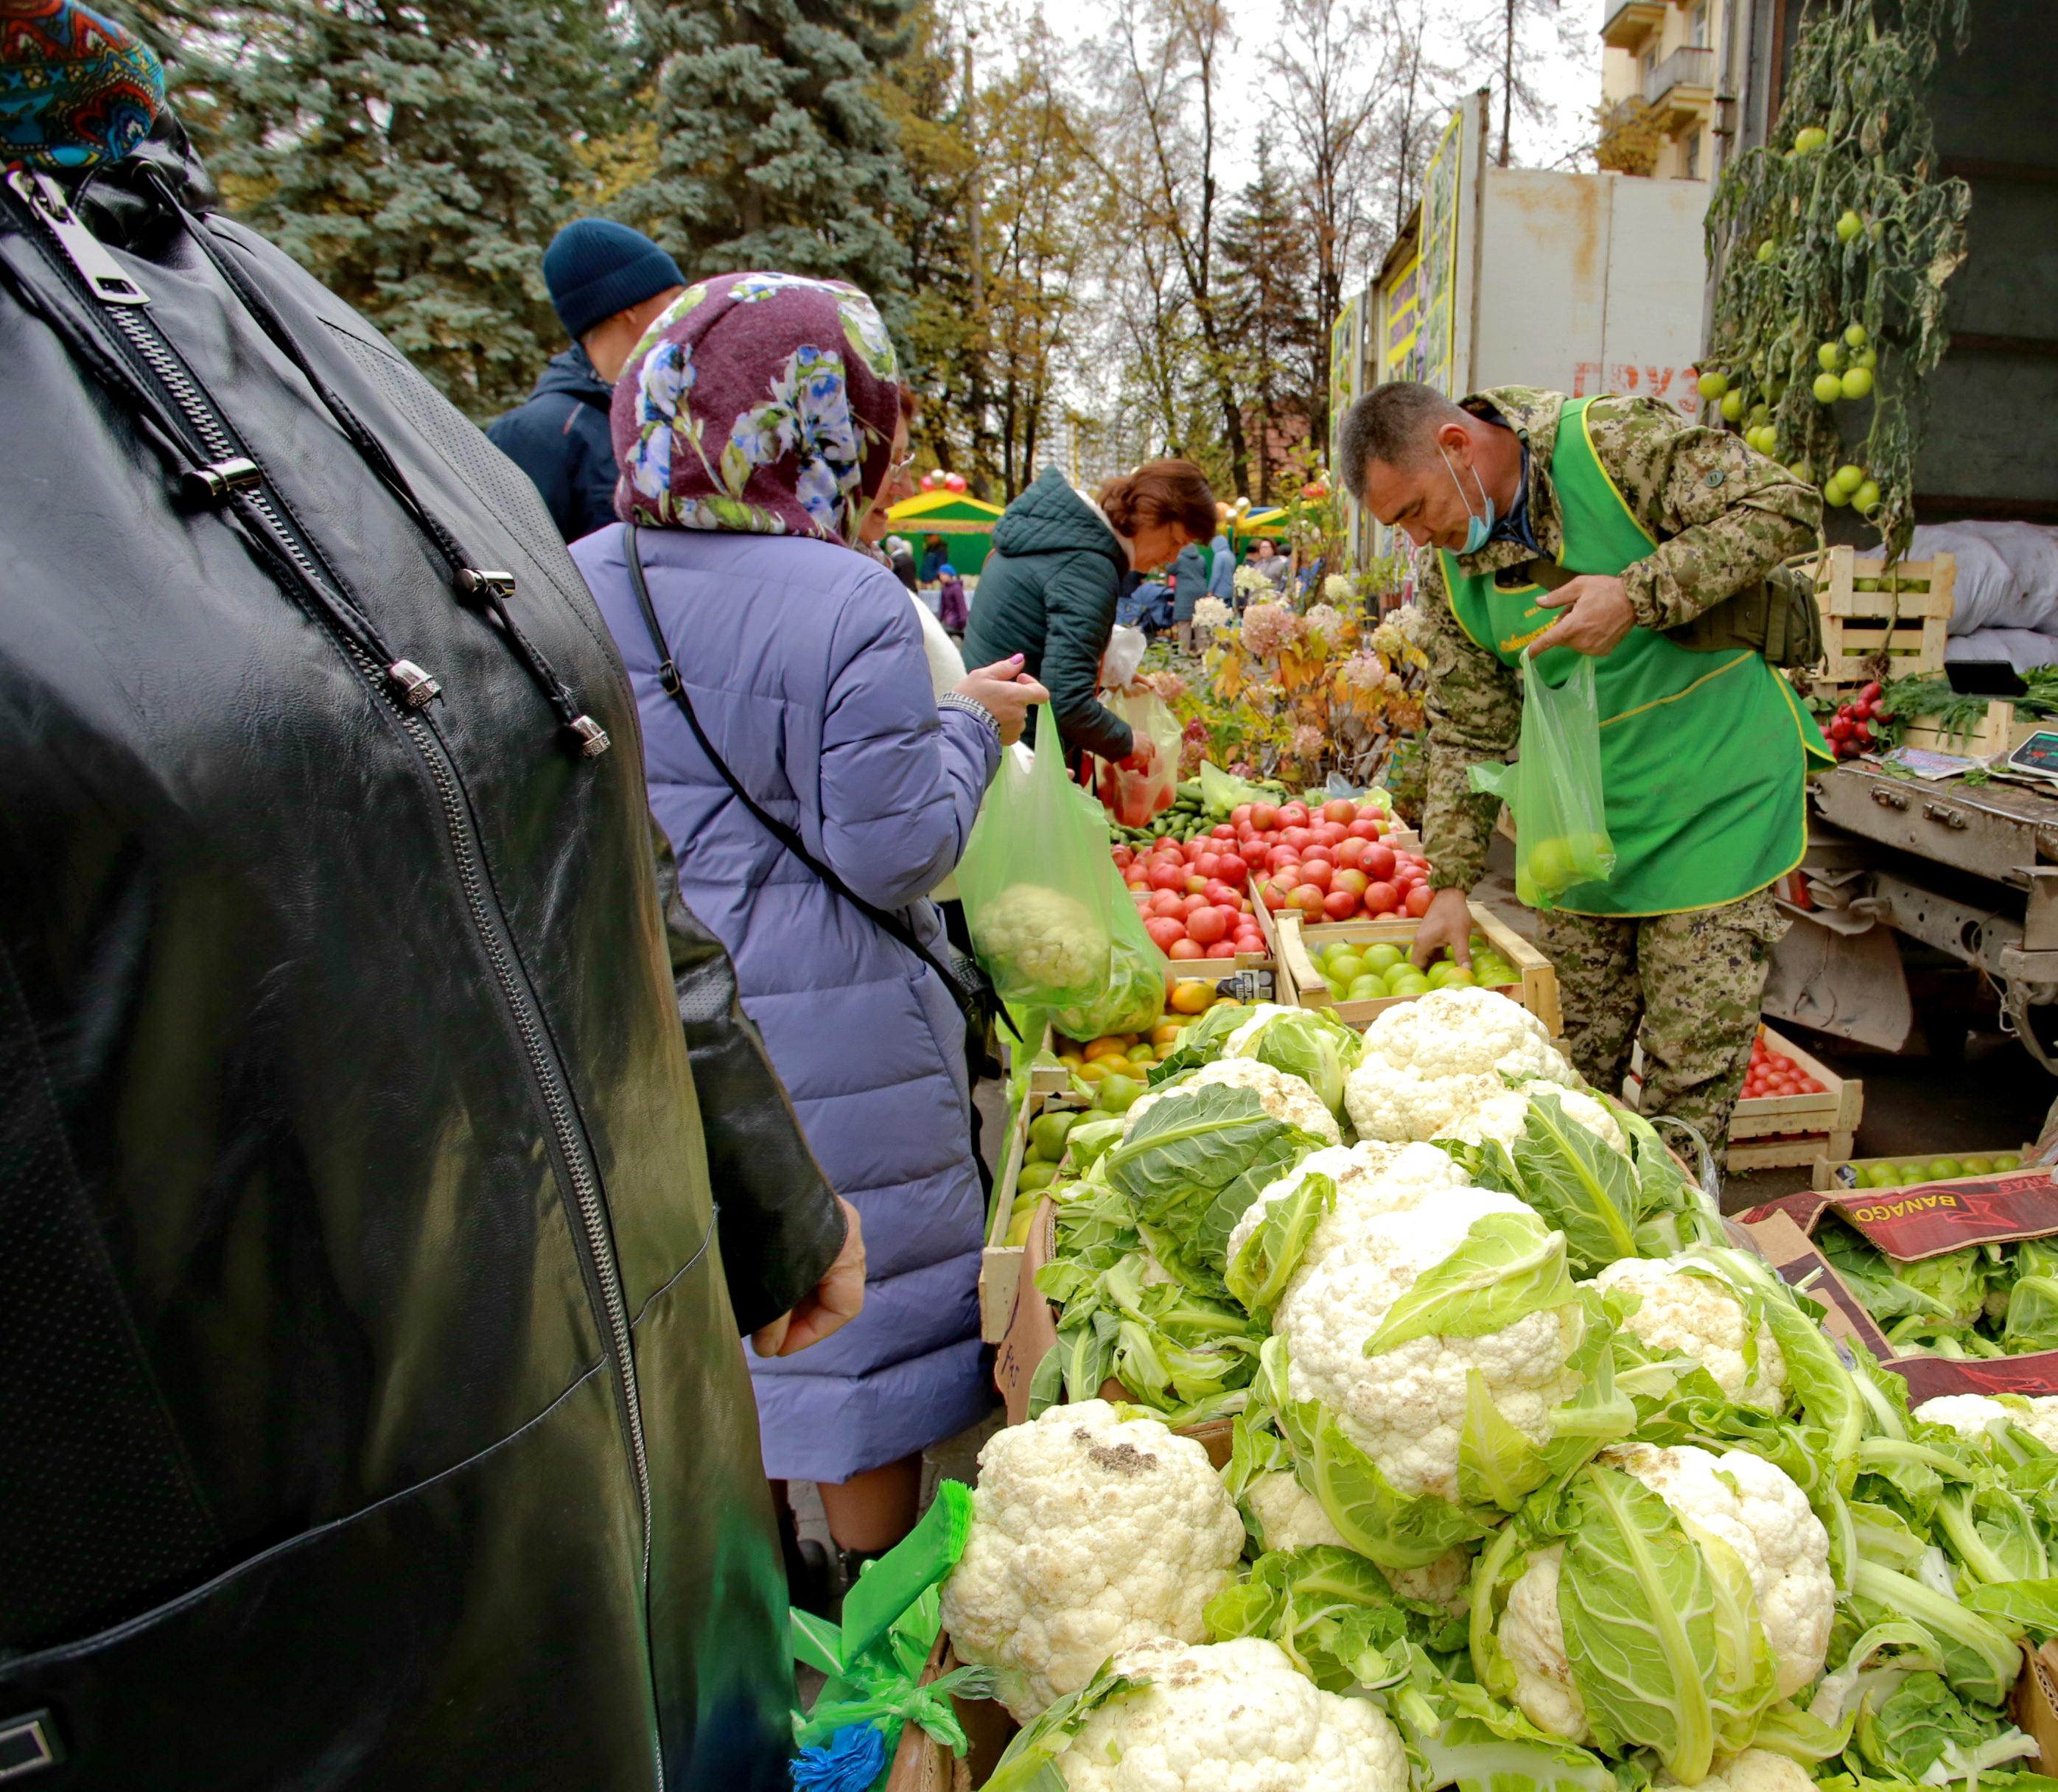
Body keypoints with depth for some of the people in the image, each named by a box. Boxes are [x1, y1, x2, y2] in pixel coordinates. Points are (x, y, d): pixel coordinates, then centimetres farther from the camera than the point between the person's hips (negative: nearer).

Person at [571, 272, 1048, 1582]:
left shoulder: (578, 583, 1)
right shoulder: (851, 609, -19)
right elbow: (895, 851, -17)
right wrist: (969, 727, -2)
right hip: (828, 1036, -6)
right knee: (856, 1314, 13)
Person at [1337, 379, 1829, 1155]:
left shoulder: (1616, 439, -15)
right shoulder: (1447, 567, 0)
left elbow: (1786, 507, -14)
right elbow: (1468, 732, 3)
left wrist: (1637, 597, -26)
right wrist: (1450, 884, -1)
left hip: (1713, 798, -5)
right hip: (1582, 828, 5)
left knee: (1689, 1073, 1)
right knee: (1571, 1067, 11)